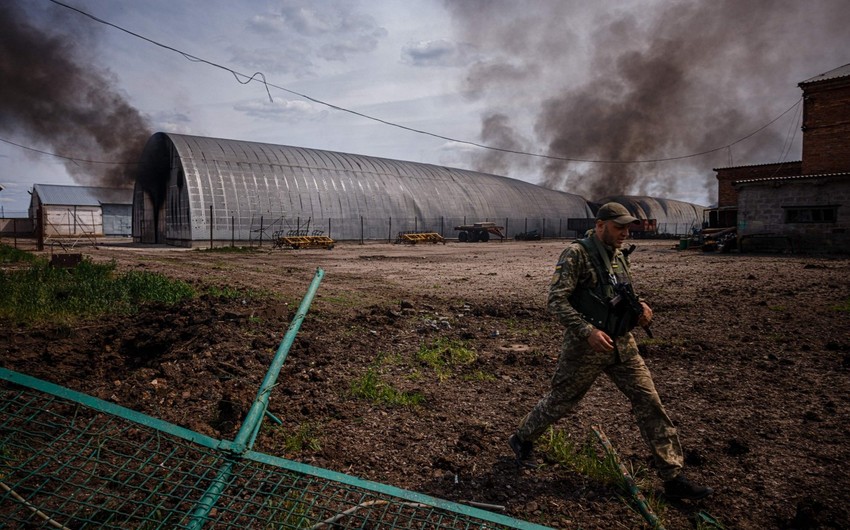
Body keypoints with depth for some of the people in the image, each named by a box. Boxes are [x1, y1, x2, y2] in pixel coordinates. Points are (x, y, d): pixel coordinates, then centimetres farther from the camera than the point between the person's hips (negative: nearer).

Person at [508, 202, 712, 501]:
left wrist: (639, 306, 0)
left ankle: (673, 478, 12)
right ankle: (521, 440, 34)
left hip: (623, 343, 7)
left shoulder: (619, 257, 9)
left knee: (649, 403, 3)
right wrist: (588, 331, -27)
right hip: (586, 346, -6)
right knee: (560, 402, 9)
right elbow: (556, 301, -20)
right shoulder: (576, 254, -14)